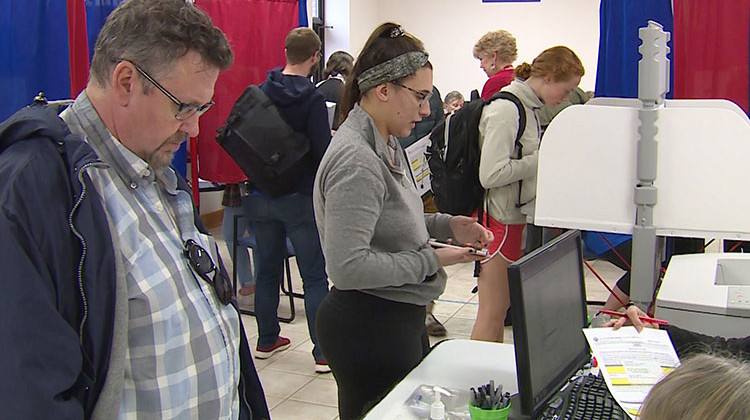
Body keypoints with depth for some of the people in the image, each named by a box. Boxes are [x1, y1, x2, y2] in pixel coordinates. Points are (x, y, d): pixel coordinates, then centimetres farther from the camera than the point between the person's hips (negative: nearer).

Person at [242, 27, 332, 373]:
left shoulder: (261, 92, 2)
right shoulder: (313, 99, -12)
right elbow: (323, 152, -17)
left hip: (261, 196, 5)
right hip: (300, 198, -5)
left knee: (267, 270, 16)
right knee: (315, 277, 1)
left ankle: (267, 340, 28)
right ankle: (324, 353, 3)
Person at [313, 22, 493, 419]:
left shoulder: (386, 145, 7)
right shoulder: (355, 159, -24)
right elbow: (347, 266, -29)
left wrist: (446, 225, 4)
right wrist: (430, 261, -20)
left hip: (400, 319, 10)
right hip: (368, 328, -10)